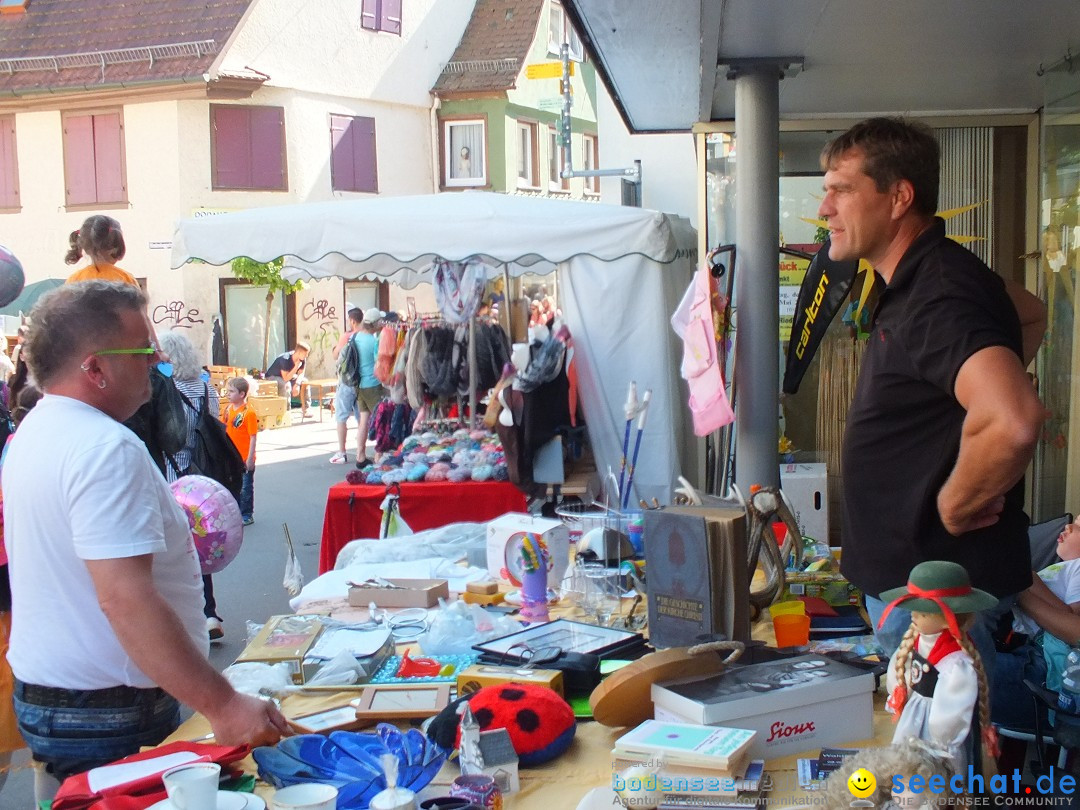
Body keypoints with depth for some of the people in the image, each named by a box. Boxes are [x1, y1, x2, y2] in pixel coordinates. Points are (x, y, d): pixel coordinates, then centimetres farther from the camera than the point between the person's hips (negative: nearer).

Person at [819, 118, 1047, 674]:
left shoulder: (937, 299, -23)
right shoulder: (922, 280, 10)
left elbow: (1012, 424, -39)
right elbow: (1030, 314, 30)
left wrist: (955, 507, -21)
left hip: (936, 584, -10)